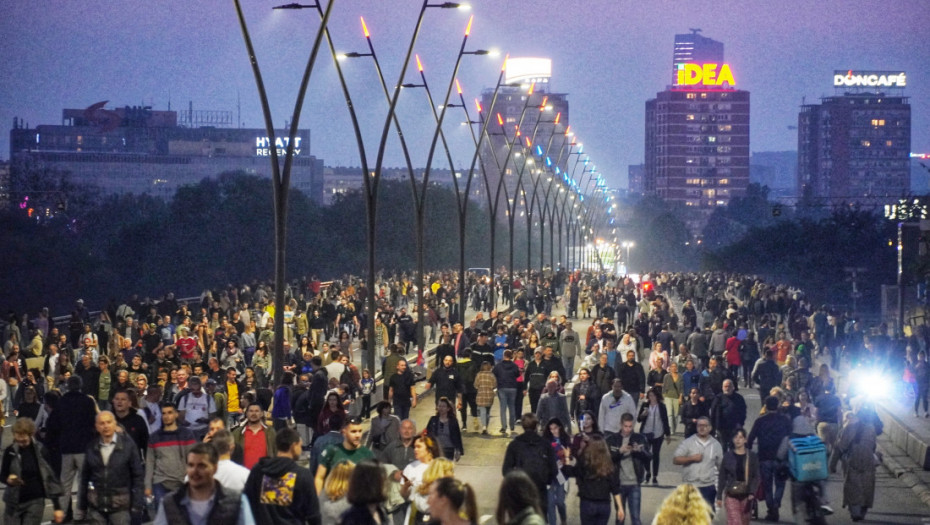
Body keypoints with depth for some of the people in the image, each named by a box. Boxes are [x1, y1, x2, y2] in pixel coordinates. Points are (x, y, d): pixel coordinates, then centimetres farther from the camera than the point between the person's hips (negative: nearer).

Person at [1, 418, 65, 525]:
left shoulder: (41, 452, -9)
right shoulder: (10, 451, -4)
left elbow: (51, 478, -5)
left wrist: (57, 507, -7)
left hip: (35, 501, -2)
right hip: (13, 502, 2)